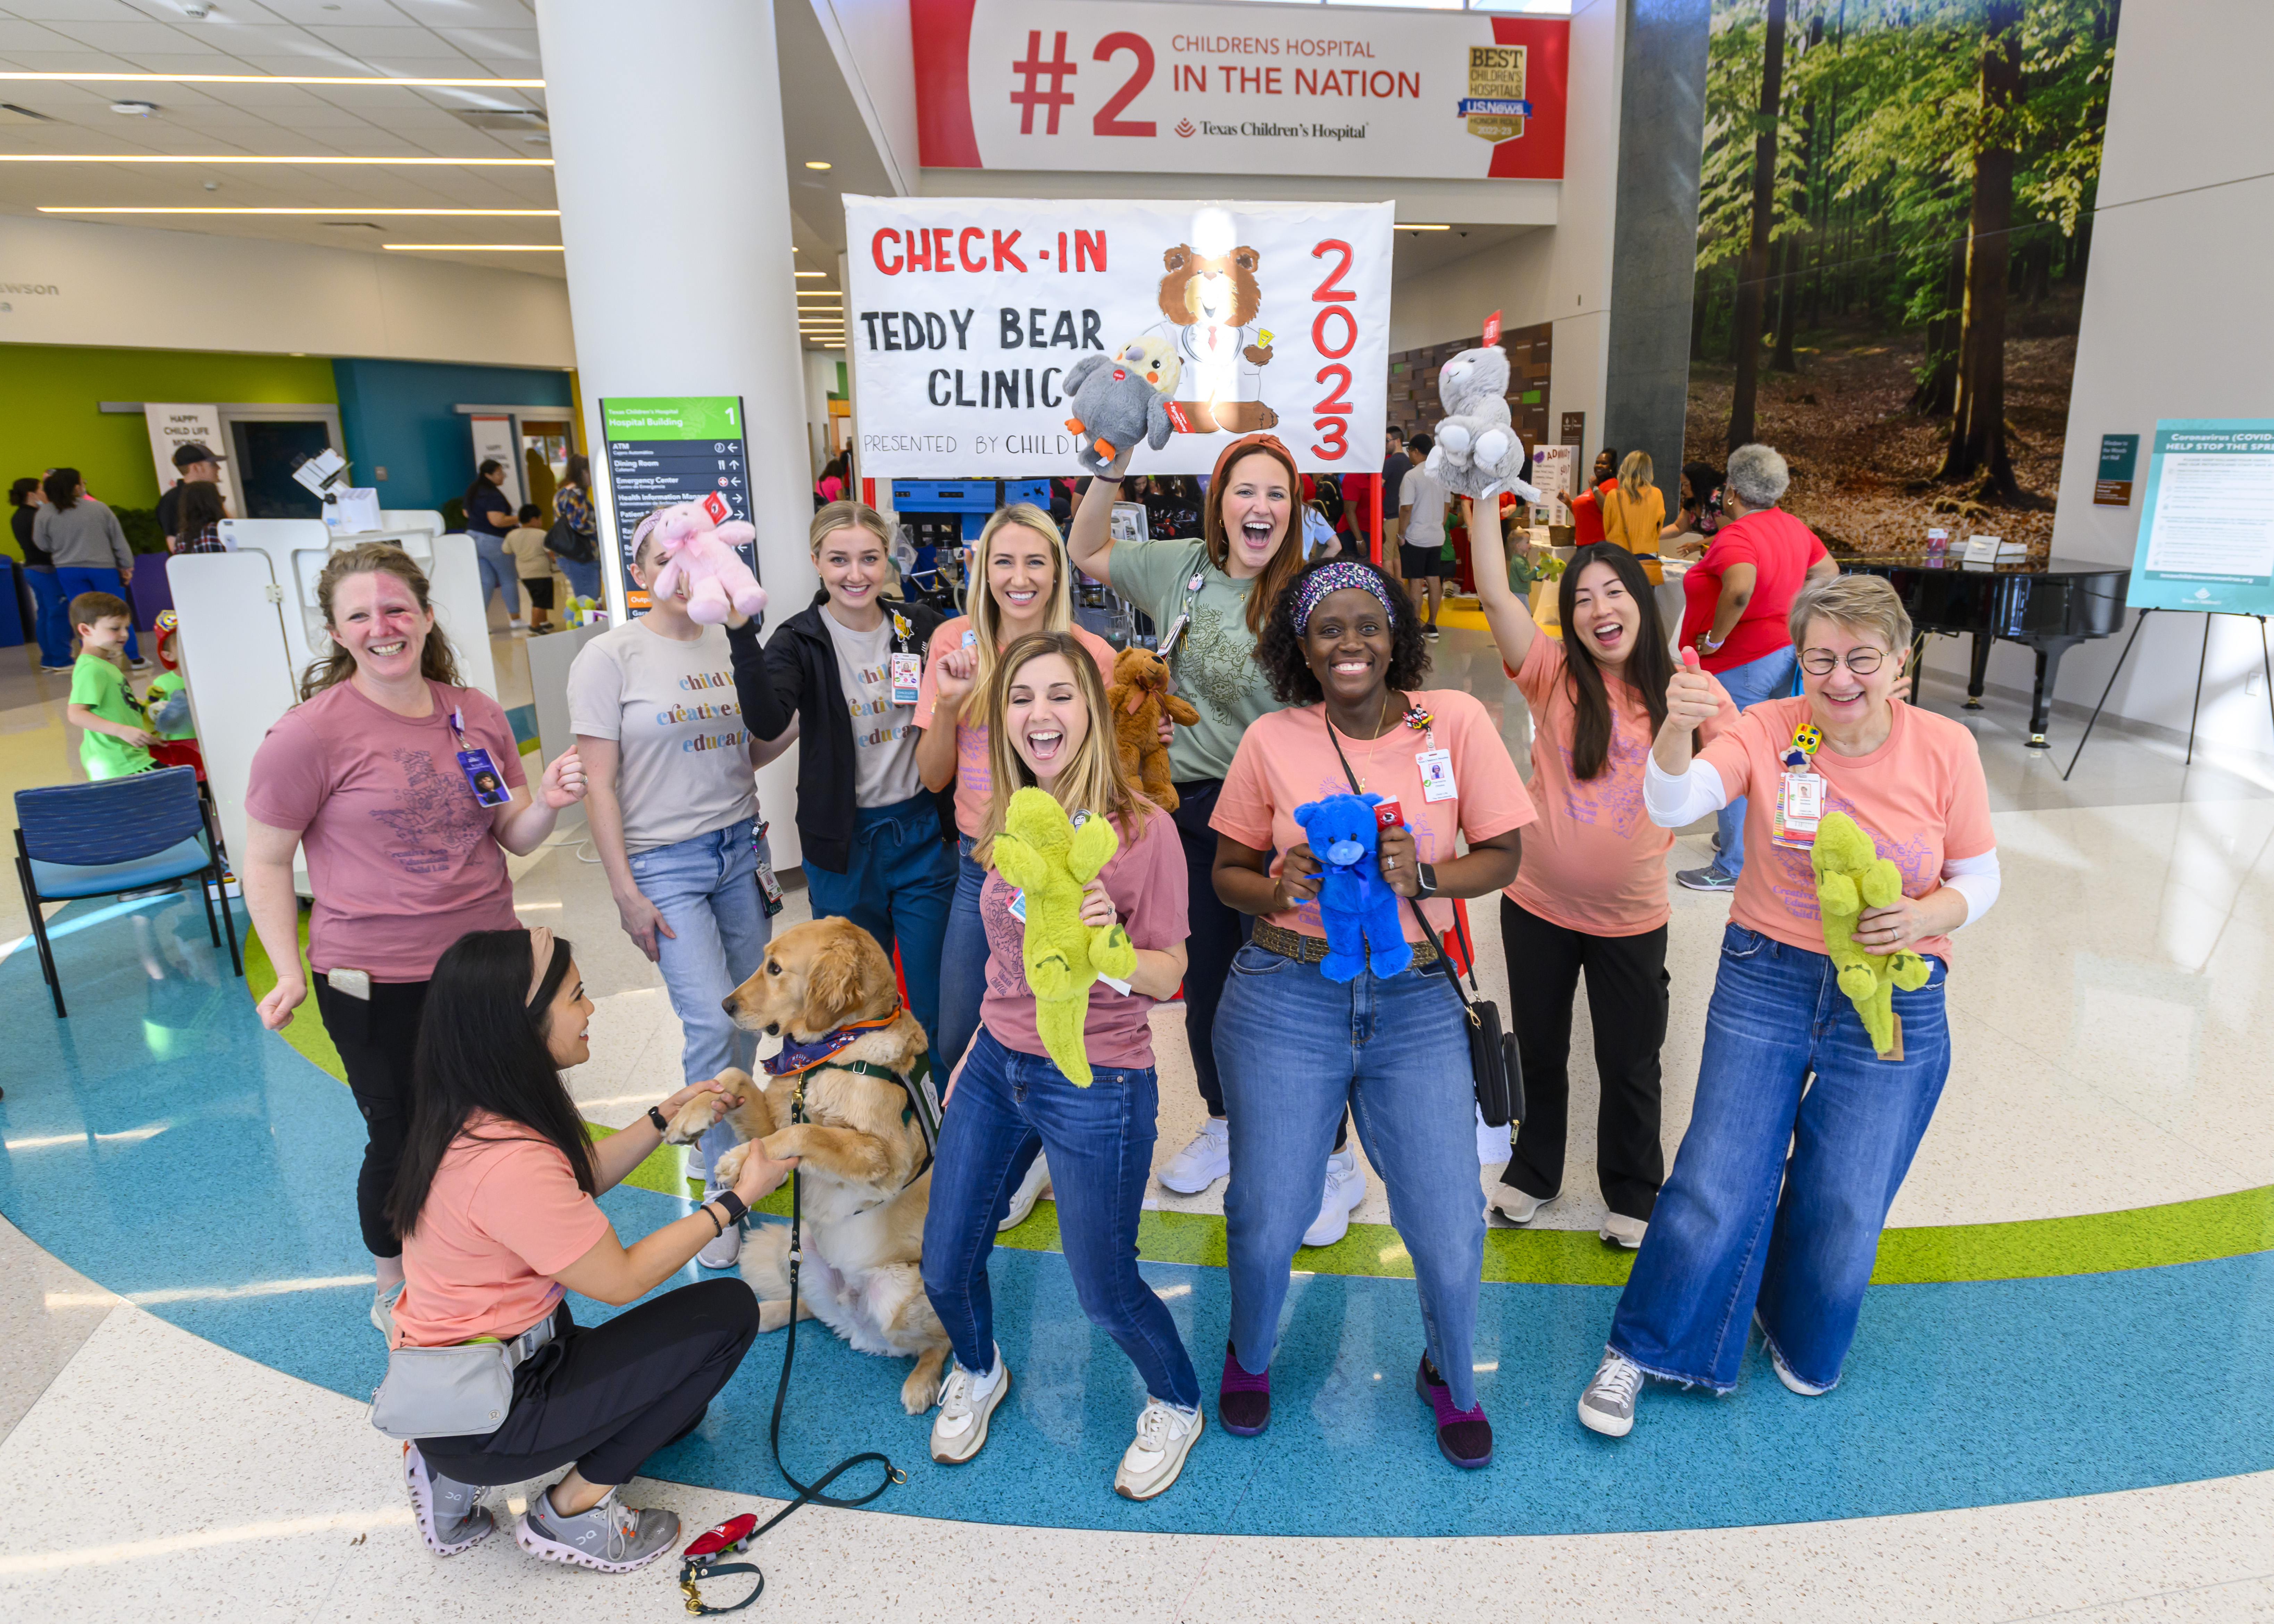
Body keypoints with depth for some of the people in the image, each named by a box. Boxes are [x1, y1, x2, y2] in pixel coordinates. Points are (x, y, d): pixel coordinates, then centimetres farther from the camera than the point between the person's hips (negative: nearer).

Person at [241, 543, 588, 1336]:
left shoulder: (477, 713, 2)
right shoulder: (309, 734, -13)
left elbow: (514, 839, 7)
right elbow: (266, 861, -6)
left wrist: (547, 802, -14)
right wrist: (289, 972, -12)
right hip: (378, 986, -4)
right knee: (404, 1143, 12)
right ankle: (395, 1288, 40)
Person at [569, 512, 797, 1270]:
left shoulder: (731, 644, 6)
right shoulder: (610, 657, -7)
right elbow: (598, 784, -9)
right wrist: (626, 893, -12)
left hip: (741, 848, 5)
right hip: (666, 862, -5)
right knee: (710, 1024, -9)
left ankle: (727, 1135, 33)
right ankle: (724, 1189, 8)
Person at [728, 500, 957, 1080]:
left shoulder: (920, 627, 2)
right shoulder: (800, 641, -7)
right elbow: (767, 721, -26)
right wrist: (740, 630, -36)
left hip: (922, 831, 2)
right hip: (843, 842, -1)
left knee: (936, 1000, 7)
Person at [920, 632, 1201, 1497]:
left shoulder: (1142, 828, -18)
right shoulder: (1007, 821, 1)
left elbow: (1168, 977, -13)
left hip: (1097, 1088, -5)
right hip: (997, 1066, 6)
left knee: (1105, 1292, 9)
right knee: (945, 1269, 15)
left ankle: (1176, 1403, 42)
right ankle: (978, 1372, 50)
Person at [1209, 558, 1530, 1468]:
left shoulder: (1455, 720, -2)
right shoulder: (1272, 740, -1)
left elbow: (1503, 856, 1)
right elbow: (1227, 873, 6)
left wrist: (1421, 877, -18)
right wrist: (1279, 890, -16)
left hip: (1415, 1002, 0)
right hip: (1285, 1000, 0)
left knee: (1450, 1234, 4)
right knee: (1266, 1222, 10)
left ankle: (1450, 1378, 38)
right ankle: (1250, 1356, 44)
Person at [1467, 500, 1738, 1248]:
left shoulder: (1678, 689, -6)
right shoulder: (1554, 674, -9)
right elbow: (1495, 594, -23)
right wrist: (1484, 497, -30)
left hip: (1632, 918, 0)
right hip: (1539, 906, 0)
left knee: (1630, 1065, 13)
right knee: (1539, 1051, 18)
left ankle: (1634, 1194, 37)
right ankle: (1533, 1172, 42)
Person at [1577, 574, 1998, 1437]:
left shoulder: (1945, 749, -9)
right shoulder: (1769, 731, -11)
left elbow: (1979, 879, 1)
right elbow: (1671, 805, -27)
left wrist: (1925, 917, -20)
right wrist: (1678, 726, -48)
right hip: (1764, 983, -1)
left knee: (1844, 1205, 14)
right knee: (1716, 1181, 2)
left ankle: (1800, 1337, 46)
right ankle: (1642, 1350, 24)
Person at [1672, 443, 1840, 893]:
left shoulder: (1736, 536, -23)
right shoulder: (1792, 526, 6)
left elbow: (1740, 588, -43)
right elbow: (1827, 572, 19)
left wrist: (1715, 638, -29)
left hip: (1741, 667, -9)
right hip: (1783, 653, 9)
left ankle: (1732, 868, 8)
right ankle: (1743, 838, 36)